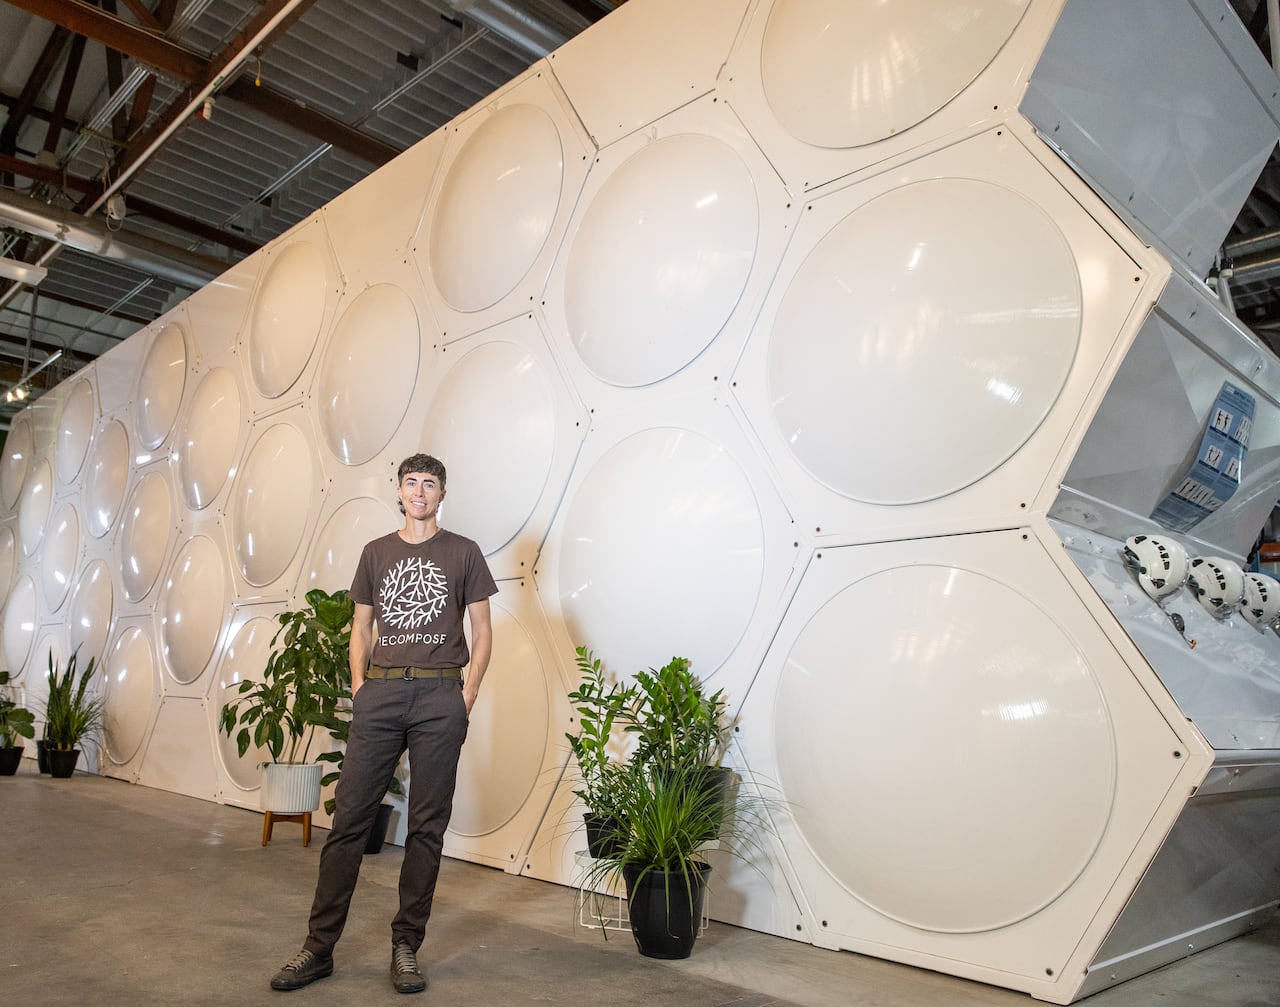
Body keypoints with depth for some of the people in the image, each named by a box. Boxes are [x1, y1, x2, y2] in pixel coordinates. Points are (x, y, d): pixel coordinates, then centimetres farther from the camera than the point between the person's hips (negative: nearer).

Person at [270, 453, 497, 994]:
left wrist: (467, 695, -4)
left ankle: (406, 947, 17)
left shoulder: (462, 552, 6)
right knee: (349, 818, 1)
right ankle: (319, 946, 13)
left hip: (440, 695, -1)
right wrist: (359, 686, 2)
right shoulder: (376, 553, 14)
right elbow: (361, 629, 15)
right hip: (380, 692, 2)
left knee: (427, 826, 5)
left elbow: (482, 631, 5)